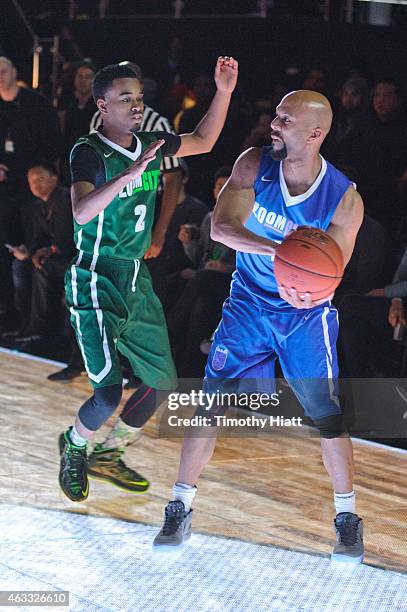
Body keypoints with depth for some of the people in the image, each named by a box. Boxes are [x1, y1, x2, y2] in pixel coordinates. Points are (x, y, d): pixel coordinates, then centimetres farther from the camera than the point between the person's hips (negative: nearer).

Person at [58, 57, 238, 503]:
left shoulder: (150, 144, 4)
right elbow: (82, 212, -34)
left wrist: (224, 92, 8)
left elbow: (203, 141, 22)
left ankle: (107, 456, 31)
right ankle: (73, 447, 16)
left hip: (136, 280, 8)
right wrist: (130, 174, -45)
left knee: (162, 380, 12)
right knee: (108, 393, -16)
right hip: (95, 283, -8)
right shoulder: (89, 152, -17)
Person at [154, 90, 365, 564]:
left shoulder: (345, 199, -18)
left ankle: (347, 516, 16)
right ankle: (180, 507, 9)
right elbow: (220, 227, -22)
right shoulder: (254, 165, -13)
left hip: (307, 315, -1)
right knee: (212, 404, -2)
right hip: (248, 306, 1)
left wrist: (309, 293, -33)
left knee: (326, 415, 0)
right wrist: (277, 249, -37)